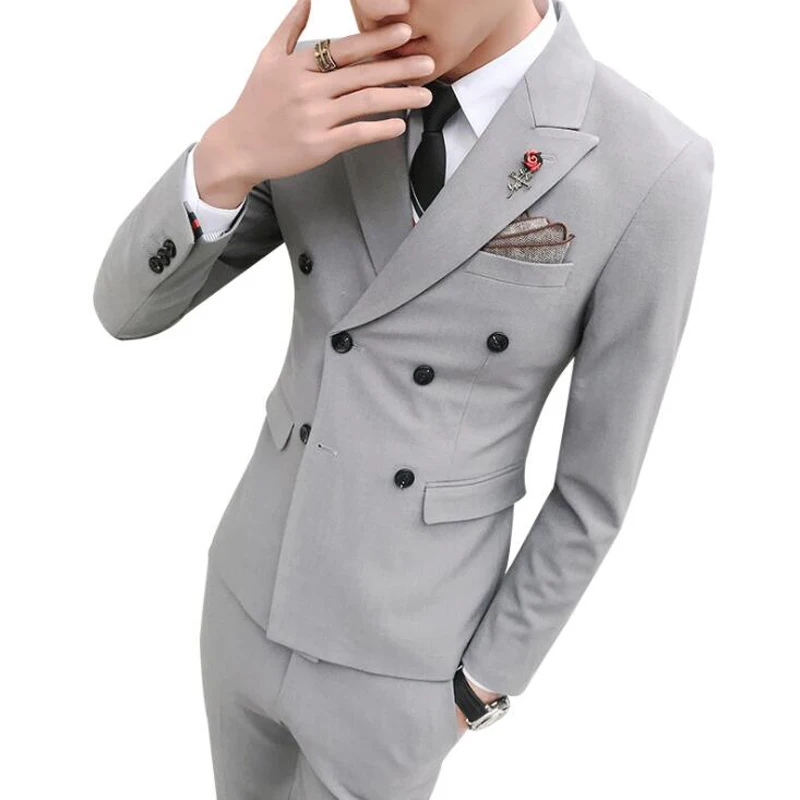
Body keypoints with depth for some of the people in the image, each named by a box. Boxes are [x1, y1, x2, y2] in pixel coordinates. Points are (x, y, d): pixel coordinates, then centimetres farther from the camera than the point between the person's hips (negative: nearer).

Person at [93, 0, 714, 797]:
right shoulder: (335, 95, -8)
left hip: (400, 650, -4)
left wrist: (484, 680, -2)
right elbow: (129, 307, -9)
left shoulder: (651, 173, -21)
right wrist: (228, 156, -30)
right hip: (259, 588, 4)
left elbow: (596, 484, -11)